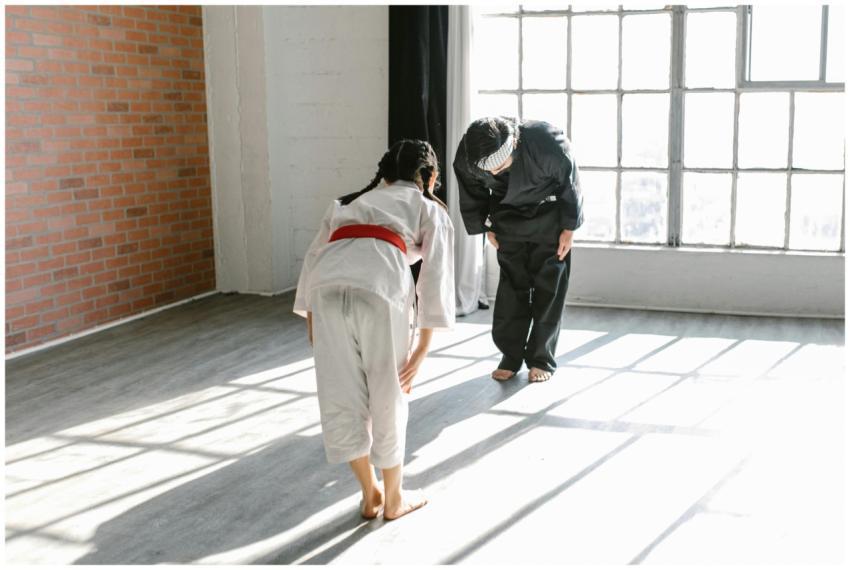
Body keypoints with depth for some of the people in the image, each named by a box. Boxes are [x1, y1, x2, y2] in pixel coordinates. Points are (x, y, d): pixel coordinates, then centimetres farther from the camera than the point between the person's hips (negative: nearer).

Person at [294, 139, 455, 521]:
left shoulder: (350, 202, 37)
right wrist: (422, 350, 9)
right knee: (387, 399, 14)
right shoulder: (430, 209, 26)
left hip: (326, 287, 3)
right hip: (381, 287, -3)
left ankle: (370, 496, 31)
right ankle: (393, 499, 31)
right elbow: (435, 277, 12)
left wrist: (311, 324, 26)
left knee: (341, 396, 16)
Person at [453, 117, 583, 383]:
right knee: (511, 285, 0)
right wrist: (486, 228, 3)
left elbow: (570, 185, -16)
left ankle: (542, 360, 8)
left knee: (548, 288, -2)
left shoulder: (548, 143, -35)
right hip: (508, 218, 2)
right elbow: (472, 194, -3)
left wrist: (568, 228, -9)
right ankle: (511, 356, 11)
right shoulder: (466, 157, -26)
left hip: (548, 218, -2)